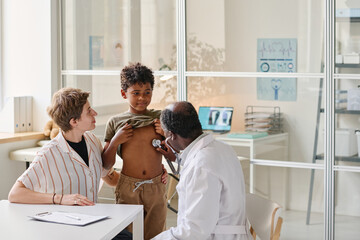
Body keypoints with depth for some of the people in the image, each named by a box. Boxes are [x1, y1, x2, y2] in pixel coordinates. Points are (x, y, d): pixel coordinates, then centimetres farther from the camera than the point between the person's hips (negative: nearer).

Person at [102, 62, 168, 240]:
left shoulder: (160, 118, 4)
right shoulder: (115, 122, 1)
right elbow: (107, 165, 3)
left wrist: (166, 134, -8)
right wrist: (115, 142, -12)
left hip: (156, 187, 1)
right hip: (128, 189, -1)